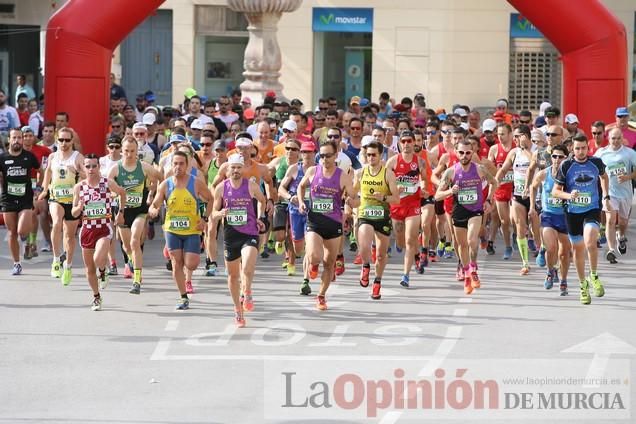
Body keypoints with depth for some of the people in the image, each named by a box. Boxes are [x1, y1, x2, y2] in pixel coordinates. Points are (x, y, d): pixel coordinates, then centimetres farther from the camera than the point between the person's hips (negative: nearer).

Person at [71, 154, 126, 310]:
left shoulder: (108, 183, -4)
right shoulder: (79, 187, 0)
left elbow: (122, 192, 17)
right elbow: (74, 213, 3)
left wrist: (121, 212, 14)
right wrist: (79, 207, -18)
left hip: (104, 228, -3)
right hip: (87, 229, 3)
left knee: (98, 259, -27)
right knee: (89, 268, 9)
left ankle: (103, 273, 10)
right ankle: (96, 297, 29)